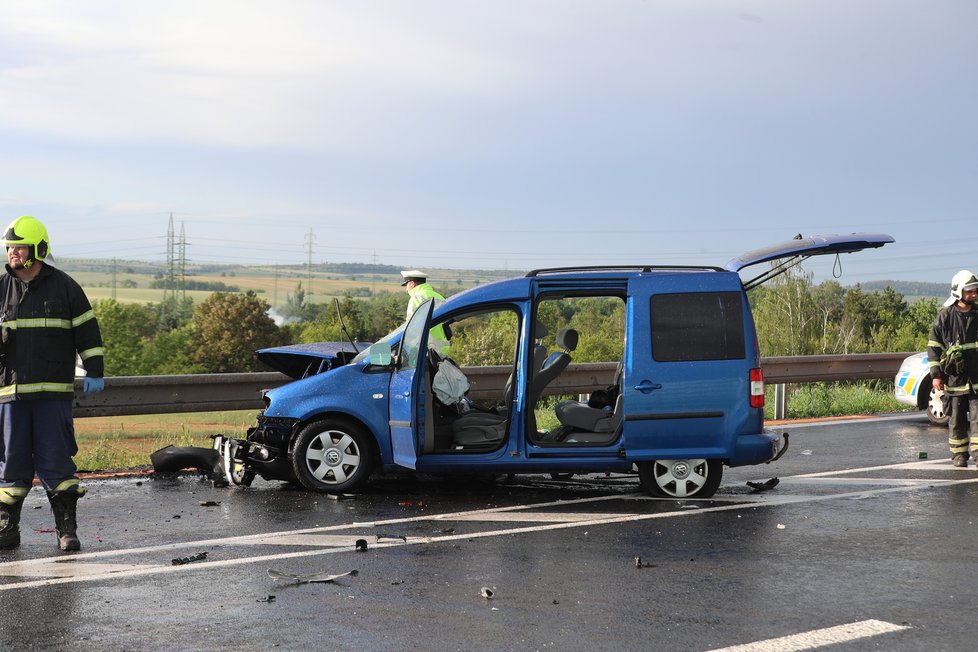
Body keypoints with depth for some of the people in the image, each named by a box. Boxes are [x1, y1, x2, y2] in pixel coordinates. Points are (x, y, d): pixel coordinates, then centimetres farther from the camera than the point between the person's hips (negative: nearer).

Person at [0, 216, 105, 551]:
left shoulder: (64, 286, 3)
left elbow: (87, 330, 6)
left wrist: (94, 372, 2)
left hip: (54, 391, -2)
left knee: (56, 460, -3)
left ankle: (67, 528, 3)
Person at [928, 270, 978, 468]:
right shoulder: (945, 317, -1)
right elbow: (933, 346, 1)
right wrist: (936, 374, -5)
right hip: (954, 379, -2)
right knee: (957, 419, 5)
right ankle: (958, 455, 14)